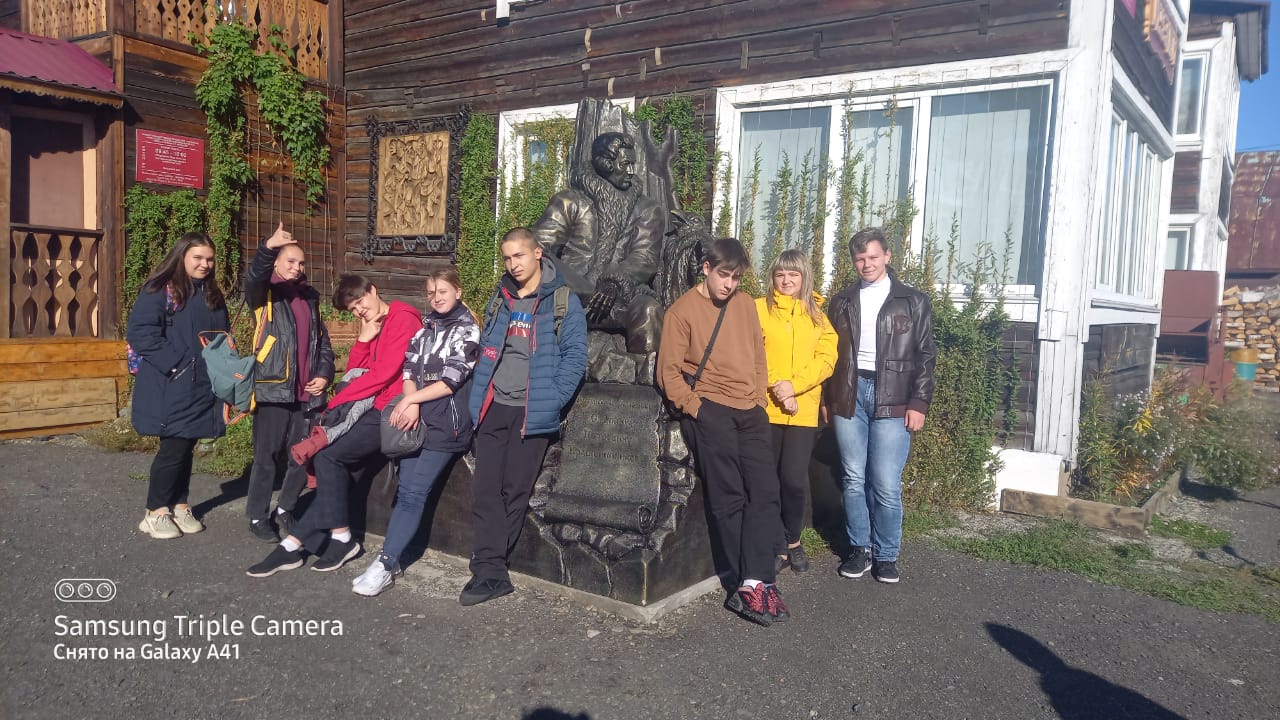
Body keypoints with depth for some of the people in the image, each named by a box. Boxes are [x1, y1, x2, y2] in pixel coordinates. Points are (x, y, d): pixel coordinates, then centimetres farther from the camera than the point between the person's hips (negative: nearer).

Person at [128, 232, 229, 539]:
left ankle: (179, 507, 23)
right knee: (174, 448, -4)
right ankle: (156, 512, 12)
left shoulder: (212, 295, 15)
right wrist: (174, 363, -19)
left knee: (186, 448, 12)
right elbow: (140, 331, -16)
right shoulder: (159, 290, -7)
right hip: (170, 388, -6)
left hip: (203, 387, 6)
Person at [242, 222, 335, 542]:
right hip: (273, 389, -5)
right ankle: (258, 517, 16)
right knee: (267, 456, 2)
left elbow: (323, 343, 20)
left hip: (307, 393, 5)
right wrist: (269, 247, -42)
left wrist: (324, 375, 4)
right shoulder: (266, 294, 0)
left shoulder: (310, 298, 17)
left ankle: (286, 509, 28)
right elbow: (253, 277, -25)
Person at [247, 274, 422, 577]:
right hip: (372, 408, 8)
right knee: (335, 465, -5)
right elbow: (353, 373, 16)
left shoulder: (403, 319, -10)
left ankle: (341, 538, -3)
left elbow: (383, 373, -17)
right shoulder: (372, 327, 20)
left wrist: (336, 402, -10)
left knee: (328, 454, -16)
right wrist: (364, 338, 0)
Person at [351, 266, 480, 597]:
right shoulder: (425, 325, 15)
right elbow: (409, 368, 7)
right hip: (417, 418, 5)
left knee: (412, 493, -9)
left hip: (446, 422, -5)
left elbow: (451, 379, -9)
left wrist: (412, 399, -10)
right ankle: (390, 559, 5)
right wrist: (411, 404, -10)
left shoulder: (467, 330, -1)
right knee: (406, 490, 2)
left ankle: (386, 564, -8)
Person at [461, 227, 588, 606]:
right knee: (486, 490, -1)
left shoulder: (563, 302, -3)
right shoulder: (501, 298, 14)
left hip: (531, 413, -5)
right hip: (494, 408, 5)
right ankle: (491, 571, 3)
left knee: (514, 492, 1)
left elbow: (574, 358, -7)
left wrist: (550, 403, -14)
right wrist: (479, 396, 9)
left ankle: (489, 566, 13)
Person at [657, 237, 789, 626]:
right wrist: (697, 408, -10)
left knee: (764, 492, -5)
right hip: (709, 411, -5)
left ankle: (752, 584, -7)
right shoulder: (683, 310, -1)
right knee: (729, 498, -6)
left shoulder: (745, 304, 14)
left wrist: (760, 400, 7)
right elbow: (669, 372, -3)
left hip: (750, 412, 5)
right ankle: (755, 583, 0)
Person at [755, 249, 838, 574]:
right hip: (765, 408, -1)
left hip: (804, 410, 1)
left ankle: (793, 540, 20)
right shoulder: (759, 309, 3)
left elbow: (826, 358, 1)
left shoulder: (816, 314, 11)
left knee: (795, 480, -5)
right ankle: (777, 545, 19)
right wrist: (775, 386, -15)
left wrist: (794, 386, -12)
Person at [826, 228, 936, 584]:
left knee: (886, 485, -5)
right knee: (853, 479, 6)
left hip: (892, 399, -3)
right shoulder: (843, 301, 13)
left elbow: (925, 355, 3)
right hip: (849, 394, 3)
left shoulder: (913, 301, 6)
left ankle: (886, 555, 10)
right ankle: (860, 548, 19)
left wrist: (919, 404, -4)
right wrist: (829, 399, 11)